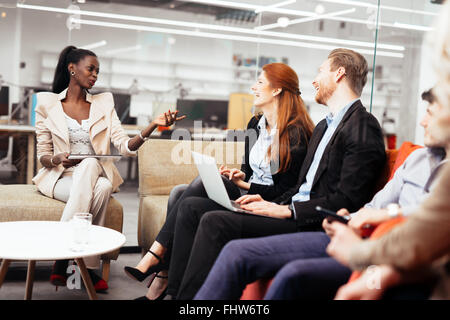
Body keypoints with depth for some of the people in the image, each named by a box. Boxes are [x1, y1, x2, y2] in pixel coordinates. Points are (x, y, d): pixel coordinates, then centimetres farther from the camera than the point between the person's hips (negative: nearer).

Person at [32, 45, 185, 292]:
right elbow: (43, 155, 5)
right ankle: (89, 267, -30)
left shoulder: (104, 102, 11)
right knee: (100, 189, -34)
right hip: (60, 178, -2)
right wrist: (57, 159, -18)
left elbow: (125, 146, -1)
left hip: (97, 175, 2)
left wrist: (154, 125, -16)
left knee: (89, 165, -35)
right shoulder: (47, 103, 5)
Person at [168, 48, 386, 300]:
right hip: (293, 209, 10)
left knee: (215, 222, -26)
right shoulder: (324, 126, 22)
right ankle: (175, 291, 0)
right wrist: (270, 203, 5)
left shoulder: (363, 127, -9)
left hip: (312, 224, -10)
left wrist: (286, 211, -17)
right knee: (192, 207, 2)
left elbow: (347, 201, -18)